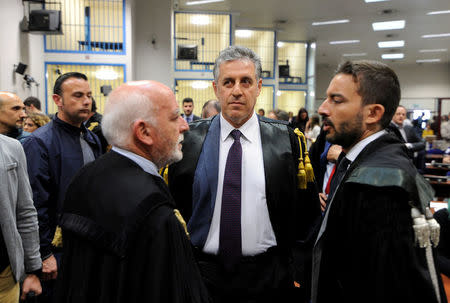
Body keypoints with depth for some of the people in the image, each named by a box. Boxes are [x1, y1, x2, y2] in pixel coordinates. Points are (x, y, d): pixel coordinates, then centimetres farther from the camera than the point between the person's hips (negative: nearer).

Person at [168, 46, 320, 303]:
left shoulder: (286, 139, -5)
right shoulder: (190, 140, -4)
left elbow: (307, 212, 0)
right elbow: (174, 206, 2)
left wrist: (299, 270, -1)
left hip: (266, 277, 0)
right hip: (203, 272, 1)